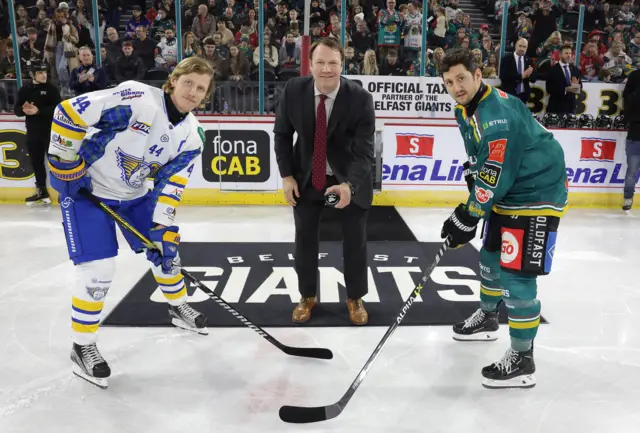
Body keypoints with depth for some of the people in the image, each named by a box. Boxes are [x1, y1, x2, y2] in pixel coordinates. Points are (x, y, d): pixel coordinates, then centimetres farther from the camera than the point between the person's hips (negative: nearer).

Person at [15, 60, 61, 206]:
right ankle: (41, 191, 22)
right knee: (36, 162, 10)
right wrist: (24, 109, -17)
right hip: (33, 132, 5)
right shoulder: (24, 90, 7)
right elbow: (17, 110, 5)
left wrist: (38, 111, -26)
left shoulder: (52, 89, -4)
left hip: (51, 130, -4)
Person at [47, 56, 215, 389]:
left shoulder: (191, 134, -5)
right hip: (87, 189, -6)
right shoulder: (135, 98, -27)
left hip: (136, 194, 7)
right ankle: (82, 347, 9)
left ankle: (178, 308, 39)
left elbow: (173, 182, -5)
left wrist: (164, 226, -13)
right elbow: (69, 112, -24)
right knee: (98, 271, -11)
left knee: (165, 247, 13)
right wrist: (65, 166, -20)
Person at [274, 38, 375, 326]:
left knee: (355, 239, 8)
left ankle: (355, 298, 29)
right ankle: (307, 296, 29)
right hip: (307, 175, 2)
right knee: (304, 237, 8)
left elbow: (364, 149, -24)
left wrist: (350, 185, -40)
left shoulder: (360, 98, -22)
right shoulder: (293, 90, -15)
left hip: (349, 176, -1)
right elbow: (282, 134, -2)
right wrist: (287, 176, -7)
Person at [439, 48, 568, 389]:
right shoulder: (466, 110, 5)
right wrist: (472, 200, 10)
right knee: (491, 257, 21)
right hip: (506, 192, 10)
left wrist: (466, 218, -21)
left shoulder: (498, 114, -27)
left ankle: (522, 359, 1)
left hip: (537, 194, -10)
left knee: (516, 275, -12)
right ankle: (488, 318, 44)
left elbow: (495, 176, -28)